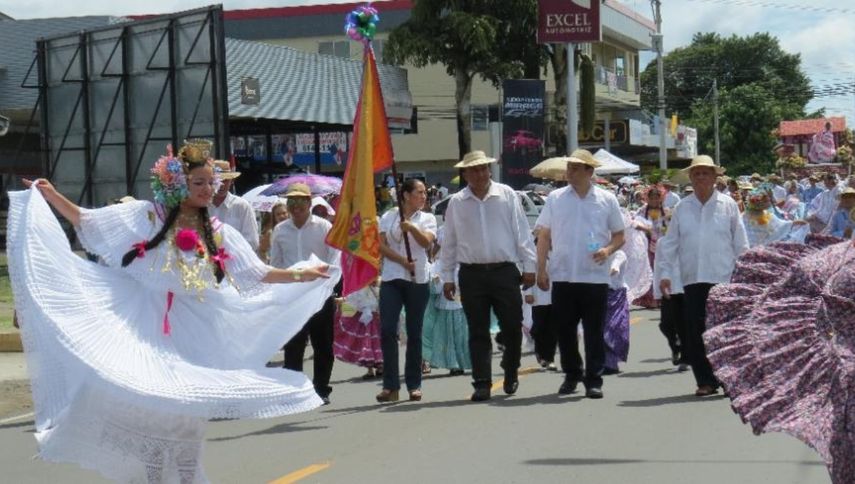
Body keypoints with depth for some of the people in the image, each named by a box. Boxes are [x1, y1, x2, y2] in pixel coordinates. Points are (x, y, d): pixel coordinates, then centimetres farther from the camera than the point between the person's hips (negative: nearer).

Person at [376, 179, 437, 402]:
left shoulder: (427, 218, 10)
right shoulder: (388, 217, 10)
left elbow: (427, 242, -7)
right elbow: (382, 246, 2)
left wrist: (412, 227, -24)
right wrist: (403, 261, -10)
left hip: (418, 280, 0)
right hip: (391, 278, 0)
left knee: (414, 333, 3)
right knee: (387, 330, -9)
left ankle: (414, 385, 9)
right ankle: (390, 385, -6)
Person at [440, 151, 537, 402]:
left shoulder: (507, 195, 4)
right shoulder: (456, 203, 6)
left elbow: (522, 233, 5)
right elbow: (449, 243, 11)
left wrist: (529, 266, 1)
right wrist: (447, 277, 10)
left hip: (504, 271, -1)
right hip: (472, 274, 1)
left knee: (512, 327, 0)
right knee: (478, 332, 1)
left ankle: (511, 372, 24)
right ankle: (482, 384, 5)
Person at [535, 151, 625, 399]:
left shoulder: (607, 200, 4)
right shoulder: (555, 199, 6)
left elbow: (620, 235, 9)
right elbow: (544, 236, 8)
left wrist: (608, 250, -11)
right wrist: (541, 269, 1)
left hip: (595, 276, -1)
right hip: (562, 276, 2)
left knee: (594, 332, 1)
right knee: (565, 329, 7)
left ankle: (594, 381, 6)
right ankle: (571, 375, 22)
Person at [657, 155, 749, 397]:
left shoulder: (728, 205, 3)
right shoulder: (682, 208, 9)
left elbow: (741, 243, 5)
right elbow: (670, 242, 10)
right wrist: (665, 273, 3)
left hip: (723, 277, -2)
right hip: (692, 279, 2)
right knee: (695, 332, 0)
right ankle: (705, 381, 8)